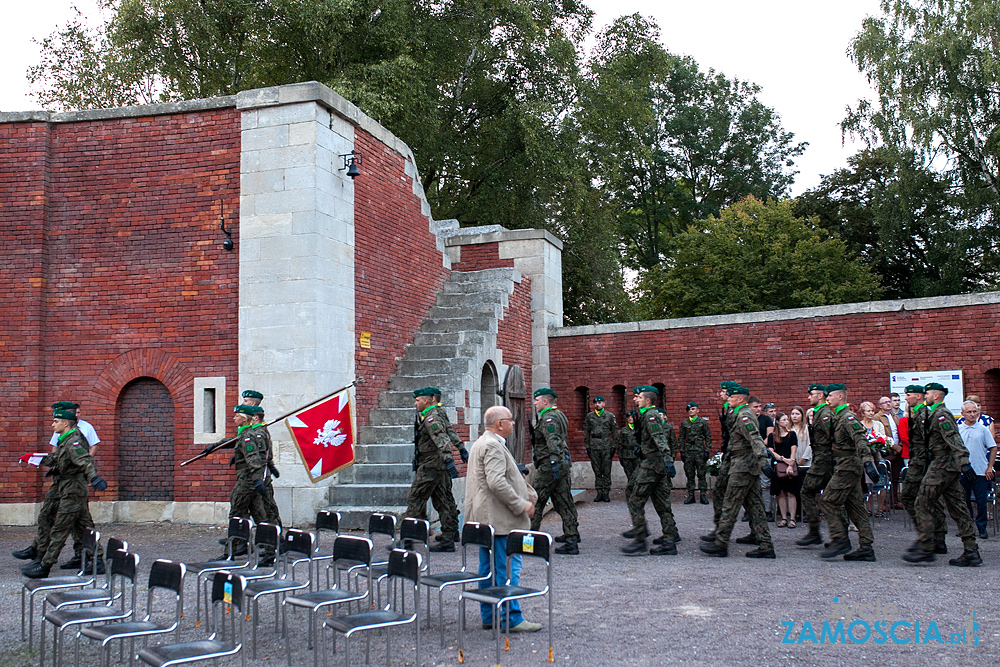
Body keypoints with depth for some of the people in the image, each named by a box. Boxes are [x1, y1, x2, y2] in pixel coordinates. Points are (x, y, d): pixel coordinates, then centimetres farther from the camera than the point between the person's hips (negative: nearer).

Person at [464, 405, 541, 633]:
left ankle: (489, 616, 21)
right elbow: (496, 482, -26)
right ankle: (511, 619, -1)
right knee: (508, 568, -5)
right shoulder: (493, 446, -16)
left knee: (488, 568, 14)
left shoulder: (480, 444, 18)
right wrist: (521, 505, -18)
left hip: (484, 519, 11)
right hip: (499, 519, -11)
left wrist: (528, 495, 17)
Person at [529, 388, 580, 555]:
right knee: (563, 501, 13)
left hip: (549, 466, -10)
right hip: (563, 463, 10)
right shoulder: (560, 415, 17)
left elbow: (553, 442, -26)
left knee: (535, 501, -2)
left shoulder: (548, 418, -14)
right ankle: (572, 535, 17)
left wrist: (554, 462, -32)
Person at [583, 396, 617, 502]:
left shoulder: (610, 416, 4)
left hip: (606, 446, -2)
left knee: (607, 471, 0)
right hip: (594, 447, 2)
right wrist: (587, 447, 5)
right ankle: (599, 493, 9)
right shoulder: (589, 416, 8)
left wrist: (613, 446, -1)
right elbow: (586, 432, 11)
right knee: (597, 471, 4)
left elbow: (615, 431, 5)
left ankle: (606, 493, 5)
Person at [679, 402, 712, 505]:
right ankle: (691, 495, 10)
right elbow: (681, 438, 12)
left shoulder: (703, 422, 4)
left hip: (700, 451, -2)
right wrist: (682, 451, 5)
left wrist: (707, 451, -2)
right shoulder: (684, 423, 10)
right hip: (688, 451, 2)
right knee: (689, 475, 5)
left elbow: (708, 437, 5)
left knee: (701, 474, -2)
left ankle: (703, 495, 4)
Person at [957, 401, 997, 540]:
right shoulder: (957, 430, 5)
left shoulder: (983, 429, 2)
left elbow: (993, 448, 4)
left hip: (981, 471, -1)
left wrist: (990, 468, -2)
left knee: (981, 501, 1)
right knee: (964, 501, 8)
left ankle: (982, 528, 11)